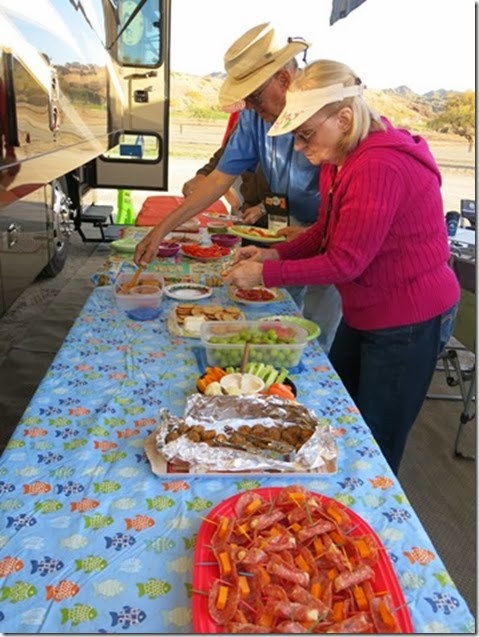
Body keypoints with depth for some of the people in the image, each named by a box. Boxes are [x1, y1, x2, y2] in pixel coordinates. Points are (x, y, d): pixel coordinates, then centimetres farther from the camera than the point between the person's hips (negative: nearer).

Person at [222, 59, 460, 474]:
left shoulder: (380, 167, -27)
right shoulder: (340, 158, 3)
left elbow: (345, 262, -26)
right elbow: (325, 232, 9)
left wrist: (265, 274, -20)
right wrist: (274, 254, -6)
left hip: (408, 321, -10)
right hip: (365, 314, 10)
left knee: (374, 448, 5)